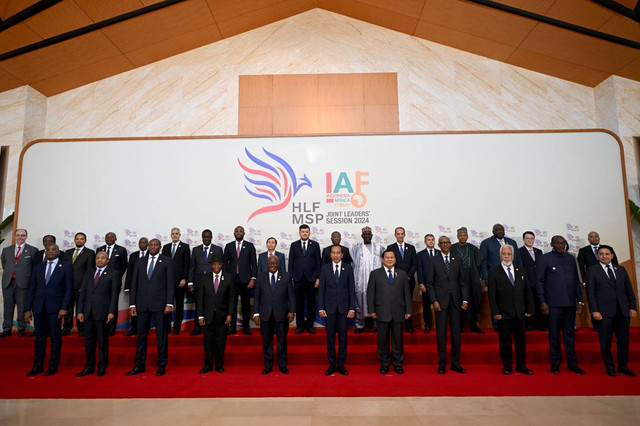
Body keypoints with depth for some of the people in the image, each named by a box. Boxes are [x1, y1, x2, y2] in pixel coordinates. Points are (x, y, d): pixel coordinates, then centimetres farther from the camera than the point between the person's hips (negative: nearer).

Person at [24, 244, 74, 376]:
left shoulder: (66, 267, 0)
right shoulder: (38, 268, 12)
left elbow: (69, 289, -4)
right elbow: (32, 289, 12)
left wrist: (64, 308, -12)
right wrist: (28, 309, 5)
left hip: (55, 307, -3)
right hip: (39, 307, 4)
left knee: (55, 336, 4)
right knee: (39, 336, 10)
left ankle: (53, 366, 14)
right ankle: (38, 366, 20)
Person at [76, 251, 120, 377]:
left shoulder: (113, 274, 1)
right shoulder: (88, 274, 15)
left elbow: (114, 294, -5)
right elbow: (82, 293, 12)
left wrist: (111, 312, -12)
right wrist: (80, 311, 4)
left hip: (102, 312, -4)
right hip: (88, 312, 4)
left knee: (103, 340, 3)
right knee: (89, 340, 10)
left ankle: (102, 367, 14)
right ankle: (89, 366, 21)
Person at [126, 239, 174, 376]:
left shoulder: (167, 261, 3)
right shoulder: (140, 262, 12)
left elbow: (170, 283, -3)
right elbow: (134, 283, 11)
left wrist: (169, 303, -10)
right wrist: (132, 304, 4)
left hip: (159, 303, -3)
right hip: (142, 304, 3)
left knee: (161, 335, 2)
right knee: (141, 334, 9)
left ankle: (162, 365, 13)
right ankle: (140, 365, 21)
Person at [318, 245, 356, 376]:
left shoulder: (348, 268, 2)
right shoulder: (325, 268, 2)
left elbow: (352, 289, 2)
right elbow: (321, 289, 2)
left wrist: (352, 308, -4)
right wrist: (321, 308, -5)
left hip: (343, 307, 0)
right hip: (329, 307, 0)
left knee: (343, 337, 5)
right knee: (330, 337, 6)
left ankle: (341, 365, 17)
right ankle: (332, 365, 16)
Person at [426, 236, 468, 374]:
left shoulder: (457, 260, 9)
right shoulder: (434, 261, 2)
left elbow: (462, 281, 10)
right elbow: (429, 283, 0)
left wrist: (465, 299, 1)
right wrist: (434, 300, -9)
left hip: (455, 300, 3)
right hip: (440, 300, -2)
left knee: (456, 331, 6)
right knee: (441, 332, 2)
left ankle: (455, 363, 17)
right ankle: (442, 363, 13)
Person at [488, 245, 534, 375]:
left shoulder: (521, 271, 9)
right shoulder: (494, 272, -3)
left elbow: (528, 291, 11)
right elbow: (492, 295, -7)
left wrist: (530, 309, 5)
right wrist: (495, 312, -12)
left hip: (520, 313, 4)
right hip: (504, 314, -4)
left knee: (521, 340, 12)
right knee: (505, 341, 5)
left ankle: (521, 366, 25)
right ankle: (507, 366, 18)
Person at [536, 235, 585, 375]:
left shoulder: (570, 258, 11)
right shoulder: (545, 258, -1)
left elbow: (576, 280, 15)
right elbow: (540, 281, -2)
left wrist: (580, 300, 10)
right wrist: (542, 302, -8)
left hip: (570, 303, 4)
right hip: (553, 303, -4)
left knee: (569, 333, 11)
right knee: (554, 334, 4)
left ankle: (572, 364, 20)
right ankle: (555, 364, 15)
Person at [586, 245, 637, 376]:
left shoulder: (621, 270, 14)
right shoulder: (592, 270, 2)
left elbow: (629, 290, 14)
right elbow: (590, 292, -3)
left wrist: (633, 307, 4)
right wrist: (594, 310, -10)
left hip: (623, 311, 4)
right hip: (604, 312, -4)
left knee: (624, 340, 8)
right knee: (605, 341, 2)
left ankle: (623, 367, 21)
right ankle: (610, 367, 15)